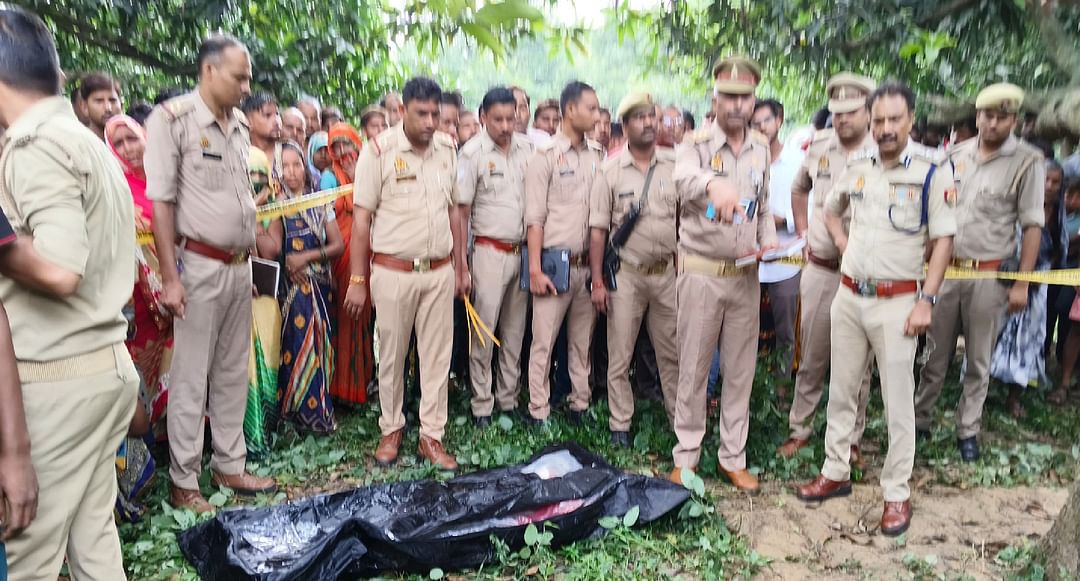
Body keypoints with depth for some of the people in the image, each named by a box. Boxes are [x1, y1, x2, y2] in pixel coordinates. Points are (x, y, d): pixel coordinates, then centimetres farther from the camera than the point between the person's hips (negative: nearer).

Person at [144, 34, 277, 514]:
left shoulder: (239, 124, 11)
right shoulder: (172, 119, -10)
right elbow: (160, 201, -13)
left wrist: (249, 261, 15)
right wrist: (170, 277, -16)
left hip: (239, 266, 7)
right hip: (200, 267, -7)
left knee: (233, 373, 13)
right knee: (191, 379, 1)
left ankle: (230, 465, 25)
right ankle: (183, 482, 13)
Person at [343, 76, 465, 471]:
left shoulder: (448, 149, 5)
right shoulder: (379, 152, -8)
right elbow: (362, 218, -6)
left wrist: (460, 267, 12)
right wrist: (358, 280, -8)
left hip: (439, 271, 4)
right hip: (393, 271, -3)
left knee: (438, 356, 7)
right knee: (391, 356, 9)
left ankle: (432, 436, 19)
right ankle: (391, 430, 27)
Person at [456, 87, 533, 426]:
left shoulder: (527, 147, 4)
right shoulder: (472, 153, -9)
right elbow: (461, 211, -8)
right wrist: (460, 265, -10)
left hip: (523, 251, 5)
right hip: (490, 253, -4)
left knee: (515, 332, 12)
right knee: (484, 332, 1)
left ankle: (509, 398, 24)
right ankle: (482, 405, 12)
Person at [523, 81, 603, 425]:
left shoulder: (597, 156, 9)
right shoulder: (545, 157, -3)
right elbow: (534, 219, -6)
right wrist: (535, 270, -11)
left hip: (589, 264, 4)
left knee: (582, 341, 12)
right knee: (543, 341, 1)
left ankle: (580, 406, 23)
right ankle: (538, 412, 10)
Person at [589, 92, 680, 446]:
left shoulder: (674, 165, 3)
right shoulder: (611, 171, -3)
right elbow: (598, 229, -4)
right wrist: (597, 282, -7)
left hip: (667, 271, 2)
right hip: (626, 273, -2)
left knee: (672, 351, 11)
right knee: (620, 355, 6)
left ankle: (681, 417, 24)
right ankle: (620, 424, 18)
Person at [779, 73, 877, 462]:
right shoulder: (818, 145, 4)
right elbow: (799, 189, 22)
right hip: (818, 268, 3)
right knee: (811, 358, 13)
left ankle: (851, 439, 23)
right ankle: (799, 429, 27)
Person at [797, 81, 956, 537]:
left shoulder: (932, 174, -6)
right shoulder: (857, 170, 8)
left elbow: (943, 241, -8)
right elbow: (830, 208, 26)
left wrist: (926, 301, -13)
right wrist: (841, 240, 8)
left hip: (897, 302, -5)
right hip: (849, 296, 5)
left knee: (898, 401, 2)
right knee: (841, 390, 13)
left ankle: (897, 493, 14)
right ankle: (836, 473, 28)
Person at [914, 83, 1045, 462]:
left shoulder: (1027, 162, -6)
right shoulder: (957, 155, 5)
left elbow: (1032, 225, -6)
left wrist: (1022, 284, -10)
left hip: (990, 274, -3)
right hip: (946, 270, 3)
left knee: (978, 361, 9)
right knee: (934, 355, 11)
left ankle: (968, 430, 22)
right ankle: (919, 420, 24)